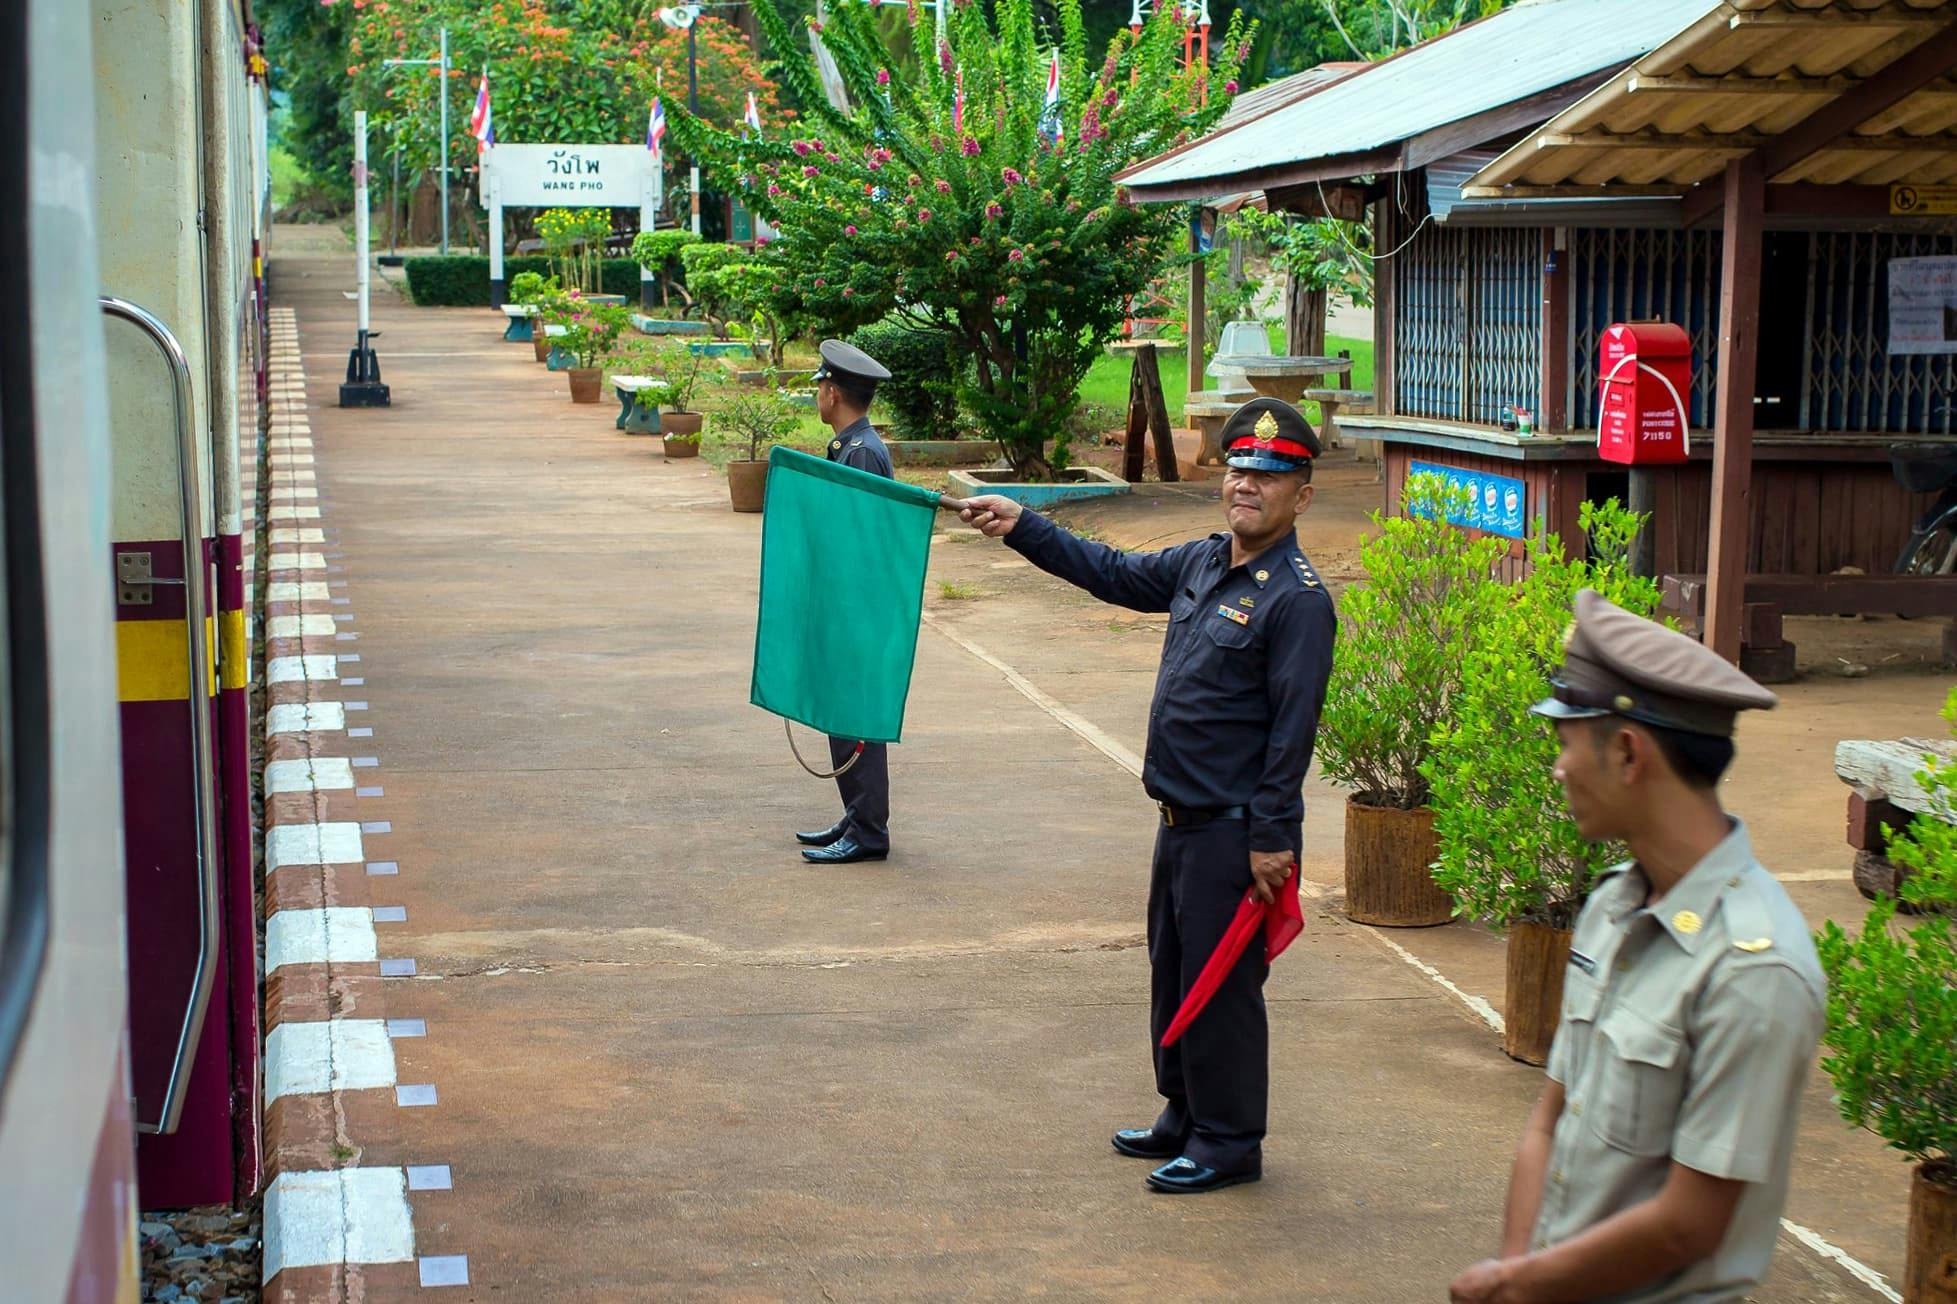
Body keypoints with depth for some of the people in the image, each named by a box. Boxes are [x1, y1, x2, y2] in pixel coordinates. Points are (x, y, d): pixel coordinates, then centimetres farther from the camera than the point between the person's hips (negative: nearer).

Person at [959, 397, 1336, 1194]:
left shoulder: (1298, 598, -17)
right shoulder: (1201, 563, 9)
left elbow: (1293, 727, -19)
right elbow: (1112, 574, 24)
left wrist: (1271, 837, -20)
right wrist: (1020, 527, 21)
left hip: (1236, 832, -9)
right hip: (1181, 820, 9)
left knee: (1221, 985, 0)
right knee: (1173, 972, 18)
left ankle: (1230, 1142, 13)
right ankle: (1186, 1118, 33)